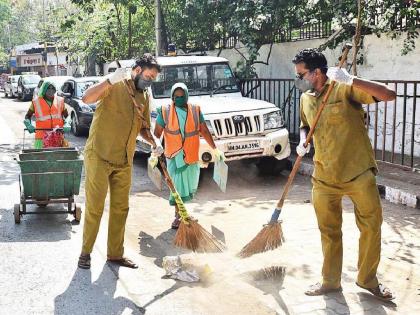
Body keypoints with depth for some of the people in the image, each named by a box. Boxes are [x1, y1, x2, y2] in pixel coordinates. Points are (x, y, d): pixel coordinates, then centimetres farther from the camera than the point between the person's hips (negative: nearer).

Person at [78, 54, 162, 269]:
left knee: (120, 209, 11)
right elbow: (87, 98, -25)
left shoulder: (145, 96, 12)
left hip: (124, 161, 7)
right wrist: (110, 80, -36)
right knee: (95, 207, 0)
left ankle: (115, 254, 23)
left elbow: (143, 126, 21)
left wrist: (153, 144, 3)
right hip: (99, 156, -6)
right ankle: (85, 252, 15)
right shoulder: (115, 86, -9)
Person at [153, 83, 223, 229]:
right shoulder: (165, 111, -3)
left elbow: (204, 131, 7)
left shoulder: (195, 110, 3)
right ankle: (178, 215, 8)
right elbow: (157, 133, 0)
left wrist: (214, 148, 4)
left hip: (191, 155, 3)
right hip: (174, 156, -3)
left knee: (190, 184, 11)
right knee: (177, 184, -3)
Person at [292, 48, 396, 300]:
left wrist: (351, 80, -28)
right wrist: (303, 142, 3)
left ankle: (368, 279, 25)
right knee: (329, 231, 12)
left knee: (372, 225, 5)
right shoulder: (305, 99, 8)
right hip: (325, 176, 5)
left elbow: (389, 95, -19)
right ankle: (331, 281, 28)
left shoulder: (345, 89, -10)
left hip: (359, 172, -4)